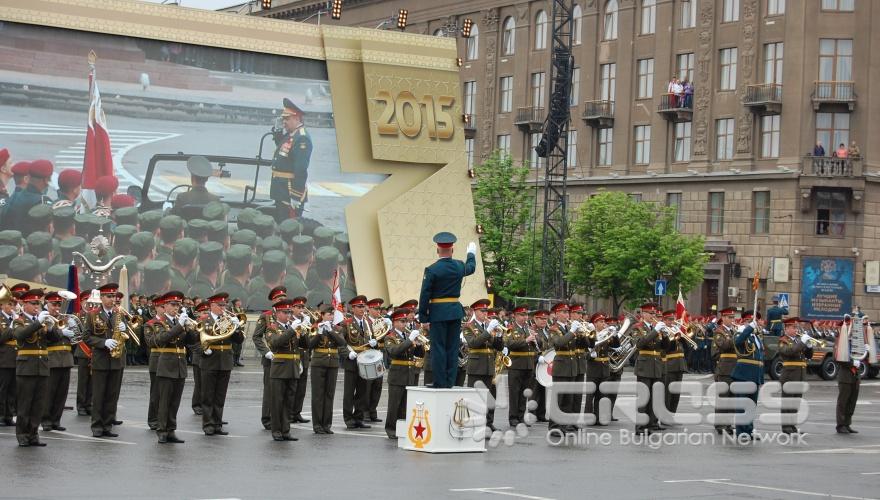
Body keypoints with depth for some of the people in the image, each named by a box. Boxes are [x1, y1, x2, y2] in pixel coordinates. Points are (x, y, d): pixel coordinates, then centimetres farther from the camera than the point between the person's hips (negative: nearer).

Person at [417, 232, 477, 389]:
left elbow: (424, 296, -10)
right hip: (455, 311, 4)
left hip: (438, 313, -4)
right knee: (453, 348, 8)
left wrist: (423, 318, -4)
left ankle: (440, 383, -2)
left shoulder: (431, 270, -11)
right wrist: (471, 254, 47)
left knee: (438, 348, -1)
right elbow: (471, 268, 27)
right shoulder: (459, 267, 2)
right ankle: (450, 382, 9)